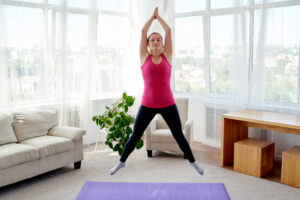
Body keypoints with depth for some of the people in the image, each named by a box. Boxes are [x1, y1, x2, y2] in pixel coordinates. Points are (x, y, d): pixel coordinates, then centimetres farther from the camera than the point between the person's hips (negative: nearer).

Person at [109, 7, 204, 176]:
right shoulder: (144, 57, 3)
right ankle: (122, 162, 31)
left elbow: (169, 31, 4)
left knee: (179, 135, 12)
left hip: (168, 104, 1)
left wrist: (159, 16, 14)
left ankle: (192, 161, 33)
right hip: (147, 105, 0)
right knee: (135, 136, 9)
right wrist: (152, 16, 13)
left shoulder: (167, 56, 4)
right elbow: (143, 31, 2)